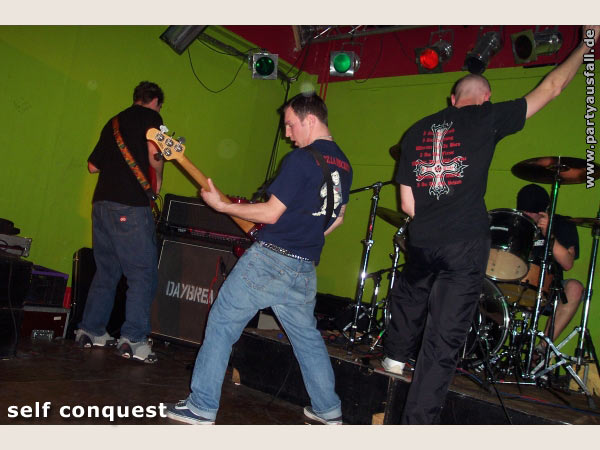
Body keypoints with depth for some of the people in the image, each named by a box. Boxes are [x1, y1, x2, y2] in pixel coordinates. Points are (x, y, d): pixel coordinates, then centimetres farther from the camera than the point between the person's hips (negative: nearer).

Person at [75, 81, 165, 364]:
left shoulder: (114, 122, 22)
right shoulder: (150, 117, 1)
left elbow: (92, 165, 24)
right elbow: (154, 154, -16)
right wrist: (158, 179, 1)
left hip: (101, 203, 8)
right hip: (130, 207, -8)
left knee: (106, 273, 16)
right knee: (143, 275, -4)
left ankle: (90, 330, 21)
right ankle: (133, 340, -8)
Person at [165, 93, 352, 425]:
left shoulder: (300, 159, -13)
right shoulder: (344, 166, 13)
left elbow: (271, 213, -15)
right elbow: (337, 218, 21)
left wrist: (221, 205, -6)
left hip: (269, 258, -8)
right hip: (305, 268, 8)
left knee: (221, 324, 4)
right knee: (307, 335, 21)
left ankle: (202, 407, 8)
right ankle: (328, 409, 29)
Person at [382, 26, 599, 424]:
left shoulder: (416, 131, 11)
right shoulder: (486, 119, 0)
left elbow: (407, 203, 9)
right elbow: (551, 88, 10)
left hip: (422, 242, 4)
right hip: (466, 245, -4)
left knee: (410, 295, 33)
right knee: (444, 339, 1)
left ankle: (396, 355, 50)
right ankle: (418, 421, 6)